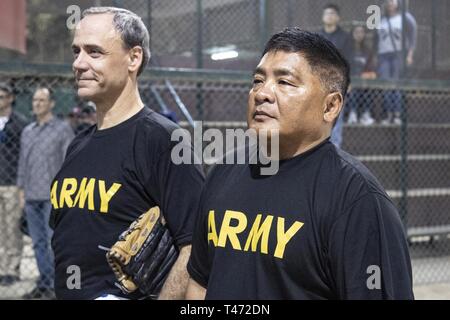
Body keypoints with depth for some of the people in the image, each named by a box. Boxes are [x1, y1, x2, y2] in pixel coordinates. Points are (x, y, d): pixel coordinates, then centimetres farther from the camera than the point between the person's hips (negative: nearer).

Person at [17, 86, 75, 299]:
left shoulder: (63, 129, 0)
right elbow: (22, 162, 20)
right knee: (38, 242, 8)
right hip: (32, 196, 6)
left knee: (53, 241, -9)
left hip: (53, 196, -6)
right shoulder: (27, 131, 16)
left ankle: (54, 285, -3)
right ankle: (43, 285, 14)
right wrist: (22, 190, 13)